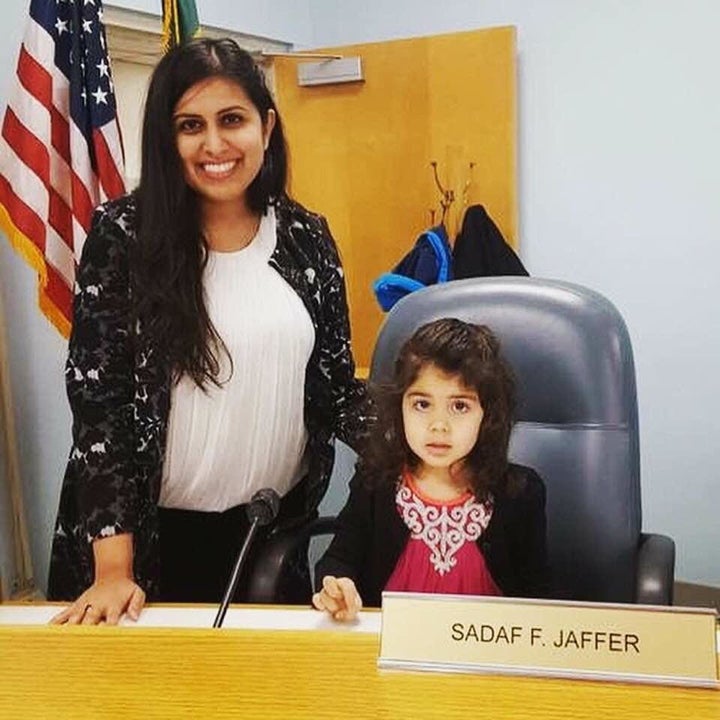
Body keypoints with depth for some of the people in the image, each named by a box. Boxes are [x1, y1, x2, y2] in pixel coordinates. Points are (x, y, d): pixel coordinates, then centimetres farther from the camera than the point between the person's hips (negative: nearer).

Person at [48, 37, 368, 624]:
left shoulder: (307, 237, -1)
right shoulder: (123, 235, -10)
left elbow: (337, 380, 5)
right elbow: (98, 398, -12)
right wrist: (113, 569, -16)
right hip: (161, 531, -3)